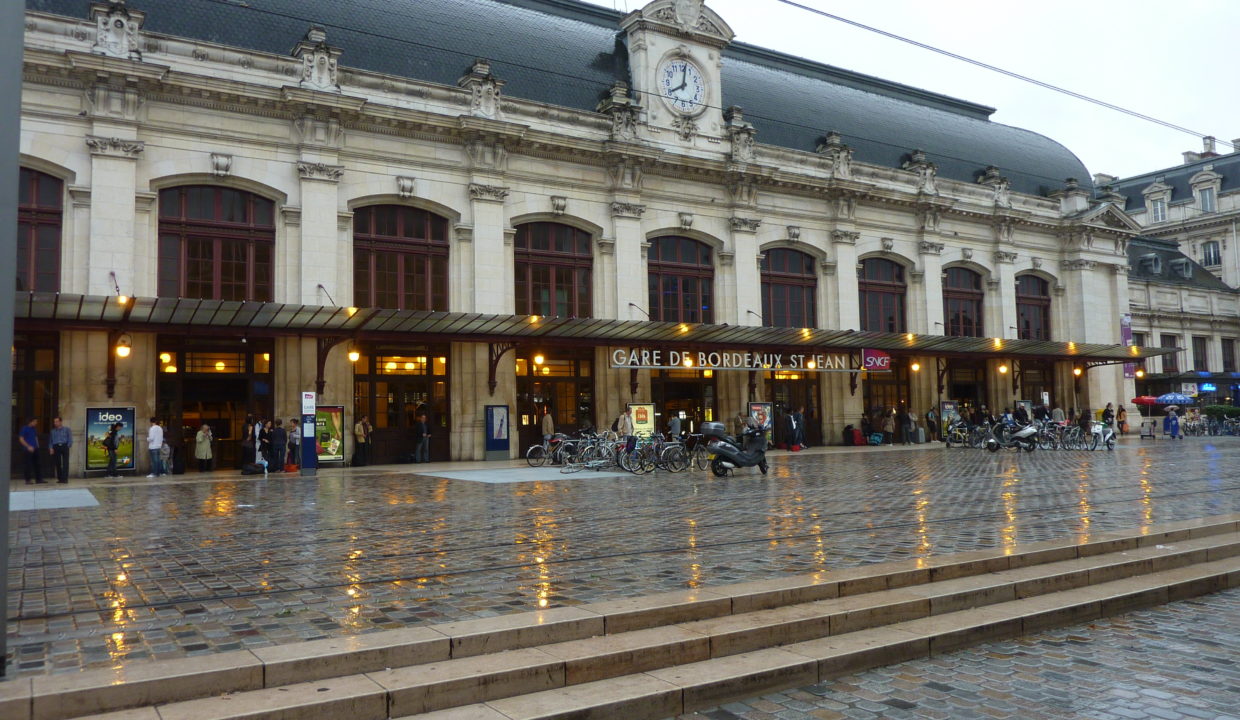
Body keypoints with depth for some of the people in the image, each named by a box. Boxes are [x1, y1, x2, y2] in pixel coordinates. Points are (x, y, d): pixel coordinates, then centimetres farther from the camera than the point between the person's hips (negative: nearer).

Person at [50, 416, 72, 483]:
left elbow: (70, 439, 5)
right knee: (58, 463, 1)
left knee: (65, 463, -10)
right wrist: (51, 448, -1)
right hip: (56, 447, 3)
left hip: (64, 446, -3)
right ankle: (59, 478, 9)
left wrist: (68, 446, -7)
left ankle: (65, 478, -12)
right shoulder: (53, 431, 18)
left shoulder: (67, 430, 10)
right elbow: (50, 440, 14)